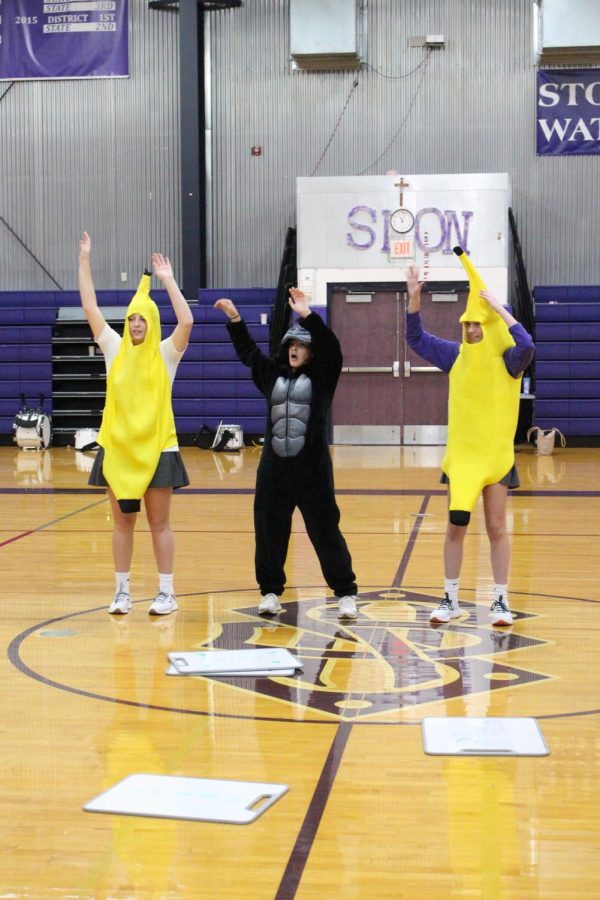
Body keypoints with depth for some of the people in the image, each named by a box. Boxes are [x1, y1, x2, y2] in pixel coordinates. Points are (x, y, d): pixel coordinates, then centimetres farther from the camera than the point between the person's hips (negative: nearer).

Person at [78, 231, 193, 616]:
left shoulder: (165, 354, -2)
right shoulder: (115, 349, 5)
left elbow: (187, 322, -19)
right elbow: (90, 307, 2)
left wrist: (169, 280, -16)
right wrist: (84, 260, -1)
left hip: (156, 448, -3)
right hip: (117, 448, 3)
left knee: (159, 523, 4)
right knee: (122, 523, 8)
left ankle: (167, 593, 11)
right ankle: (122, 592, 17)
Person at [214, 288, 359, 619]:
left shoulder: (322, 376, 0)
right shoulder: (273, 373, 12)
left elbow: (331, 347, -15)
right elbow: (247, 351, 15)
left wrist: (307, 315, -27)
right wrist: (235, 319, 4)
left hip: (312, 468, -4)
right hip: (273, 467, 4)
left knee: (326, 532, 0)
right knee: (269, 532, 8)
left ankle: (345, 594, 9)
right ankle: (270, 591, 22)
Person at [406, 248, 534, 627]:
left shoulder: (508, 361, -10)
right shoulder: (457, 356, 3)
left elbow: (527, 345, -32)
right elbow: (417, 338, 8)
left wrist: (500, 309, -27)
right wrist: (414, 298, -4)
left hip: (496, 454, -3)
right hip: (460, 453, 3)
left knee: (497, 528, 4)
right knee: (456, 526, 6)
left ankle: (501, 601, 14)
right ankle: (451, 599, 16)